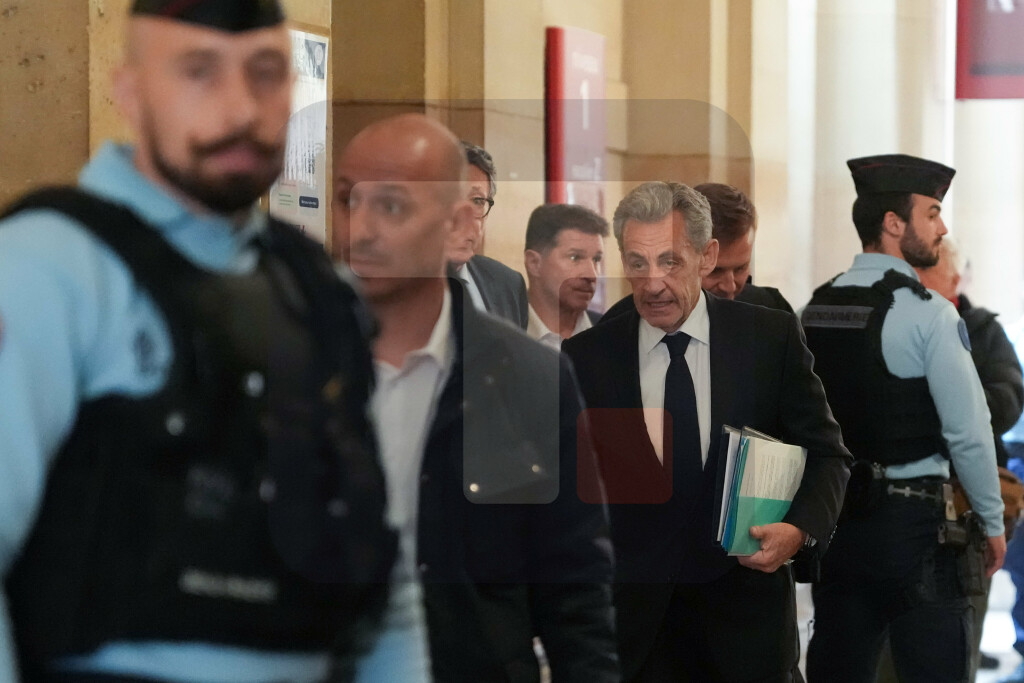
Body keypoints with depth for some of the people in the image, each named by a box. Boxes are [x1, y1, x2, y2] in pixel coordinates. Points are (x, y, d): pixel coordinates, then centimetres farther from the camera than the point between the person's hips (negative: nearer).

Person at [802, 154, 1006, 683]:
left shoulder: (817, 308, 7)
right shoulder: (927, 314, -12)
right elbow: (968, 432, -12)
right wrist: (992, 521, 0)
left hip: (831, 518, 6)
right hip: (910, 519, -6)